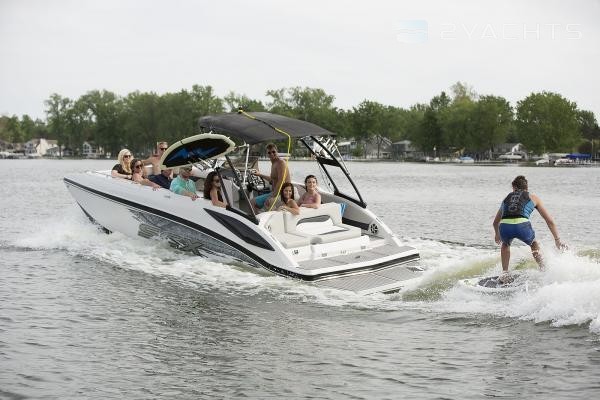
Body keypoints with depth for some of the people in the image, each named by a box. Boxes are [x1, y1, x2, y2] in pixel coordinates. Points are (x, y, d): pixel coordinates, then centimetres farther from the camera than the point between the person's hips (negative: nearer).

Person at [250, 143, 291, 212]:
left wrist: (273, 196, -28)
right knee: (253, 201, 16)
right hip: (274, 193, 10)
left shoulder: (280, 163, -15)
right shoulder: (273, 164, 16)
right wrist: (260, 175, 40)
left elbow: (281, 182, -25)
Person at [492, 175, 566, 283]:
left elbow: (496, 222, 46)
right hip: (522, 225, -1)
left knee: (505, 244, 37)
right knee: (534, 244, 33)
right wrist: (557, 240, 32)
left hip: (505, 226, 1)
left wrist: (497, 235, 64)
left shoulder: (507, 198, 33)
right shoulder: (533, 197, 27)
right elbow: (550, 221, 25)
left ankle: (505, 273, 26)